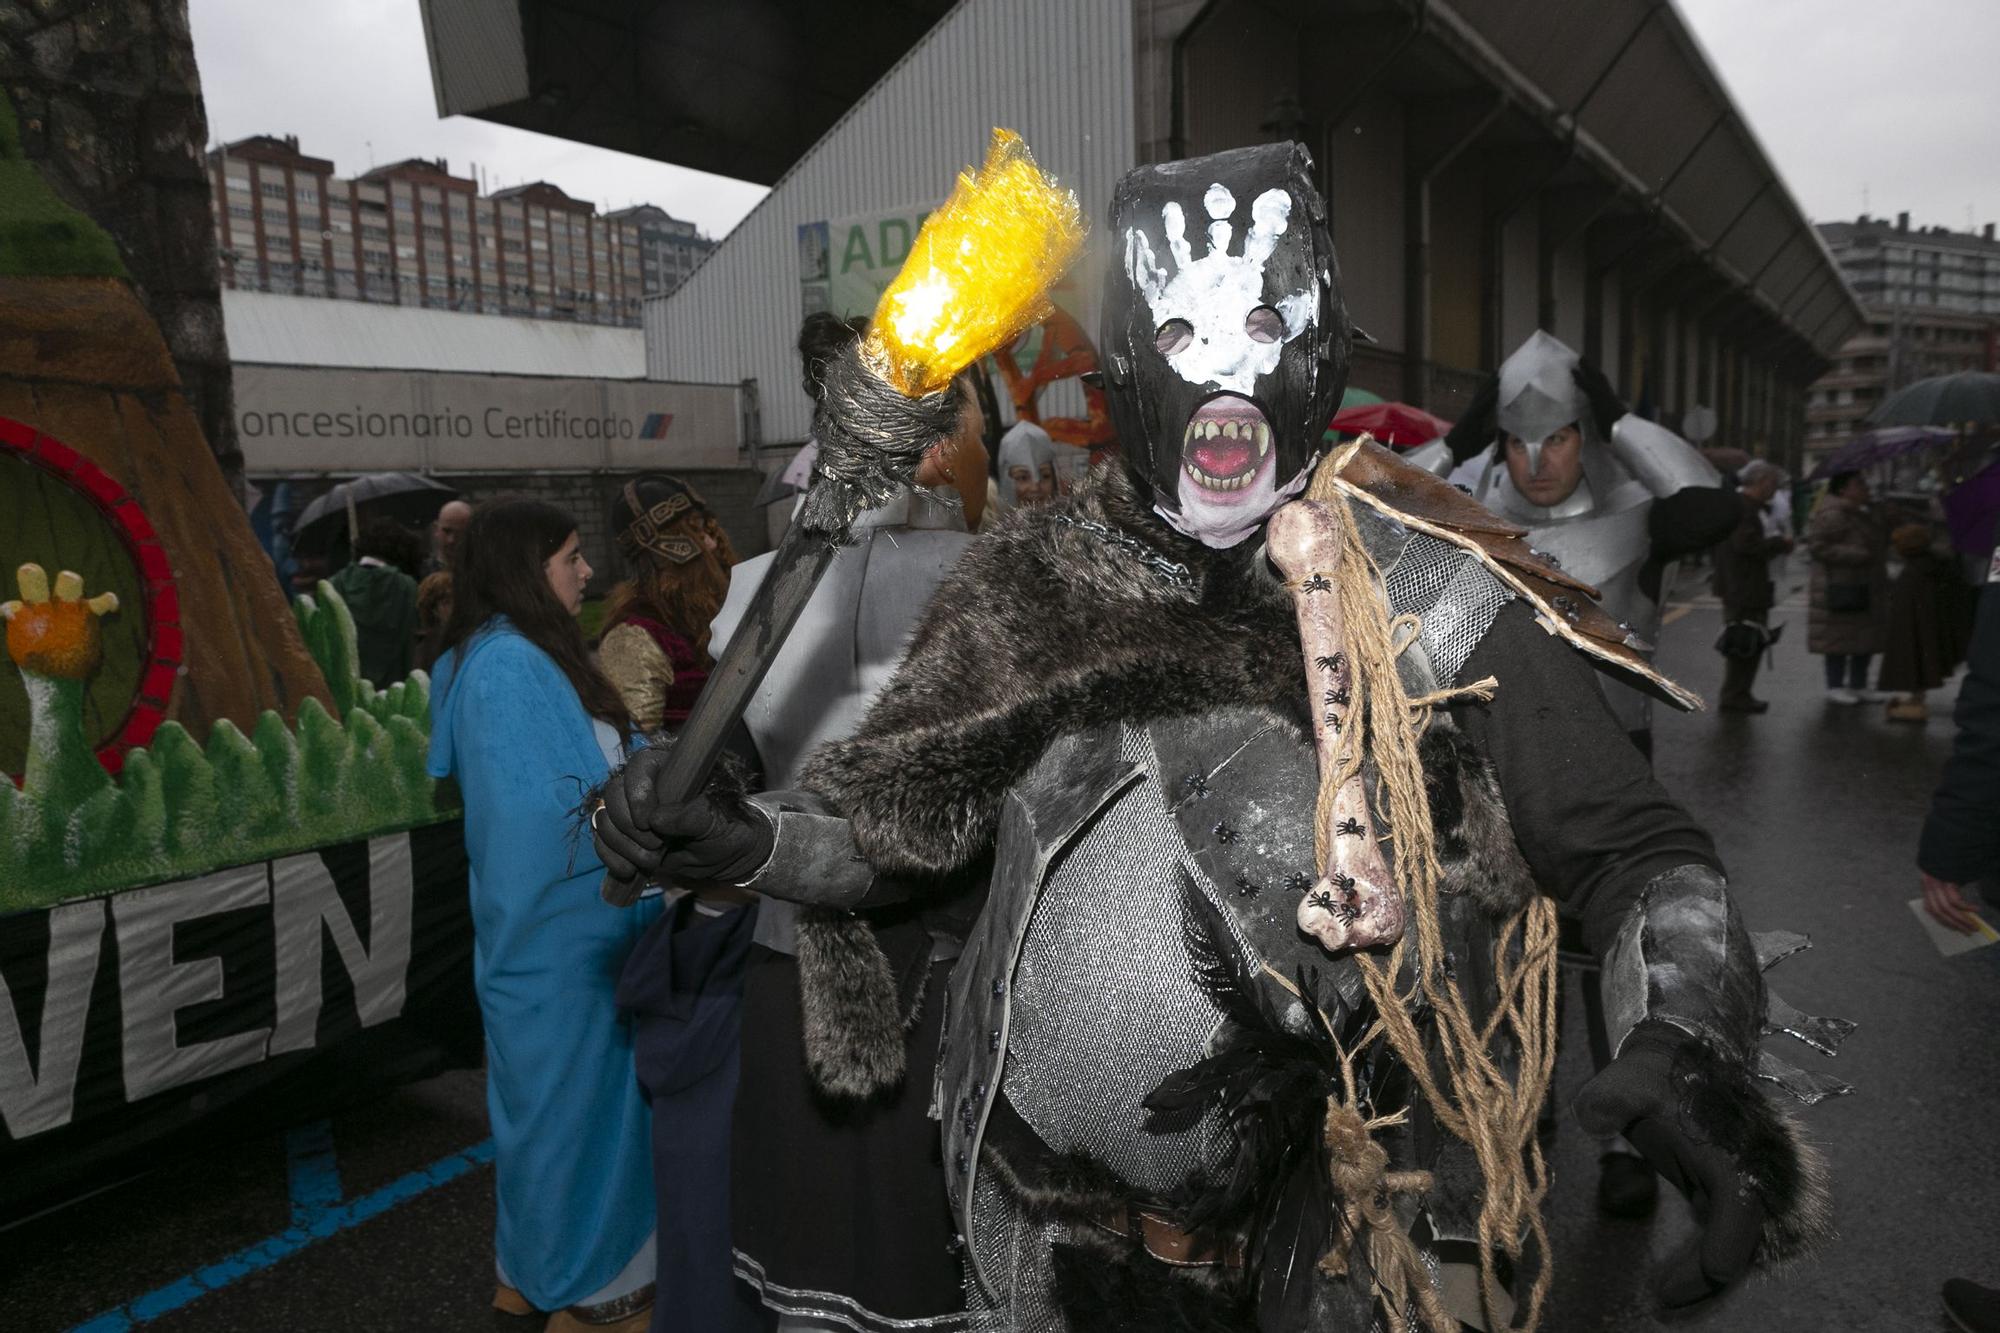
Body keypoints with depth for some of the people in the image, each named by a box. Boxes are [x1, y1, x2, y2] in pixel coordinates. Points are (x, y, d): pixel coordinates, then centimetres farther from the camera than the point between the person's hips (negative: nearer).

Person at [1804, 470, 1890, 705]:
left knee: (1866, 637, 12)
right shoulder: (1832, 514, -15)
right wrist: (1856, 555, -23)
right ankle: (1835, 687, 4)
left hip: (1867, 586, 10)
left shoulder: (1866, 512, 16)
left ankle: (1858, 685, 21)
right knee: (1840, 638, -5)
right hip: (1842, 586, -10)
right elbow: (1818, 545, -22)